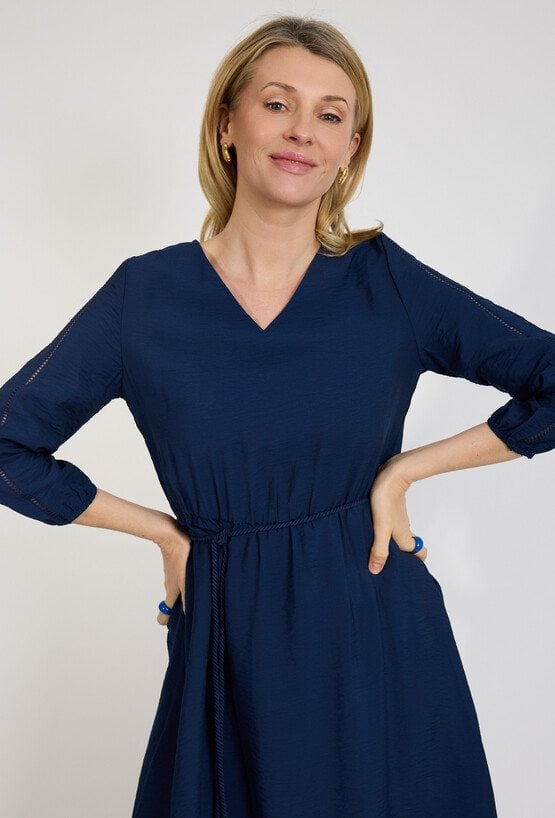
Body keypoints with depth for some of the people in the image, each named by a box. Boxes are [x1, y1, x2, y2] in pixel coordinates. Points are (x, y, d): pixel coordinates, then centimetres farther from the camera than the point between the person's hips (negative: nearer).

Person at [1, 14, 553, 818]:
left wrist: (406, 468, -8)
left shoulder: (387, 280, -5)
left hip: (379, 637, 0)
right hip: (232, 641, 0)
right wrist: (163, 531, 0)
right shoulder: (145, 294, -5)